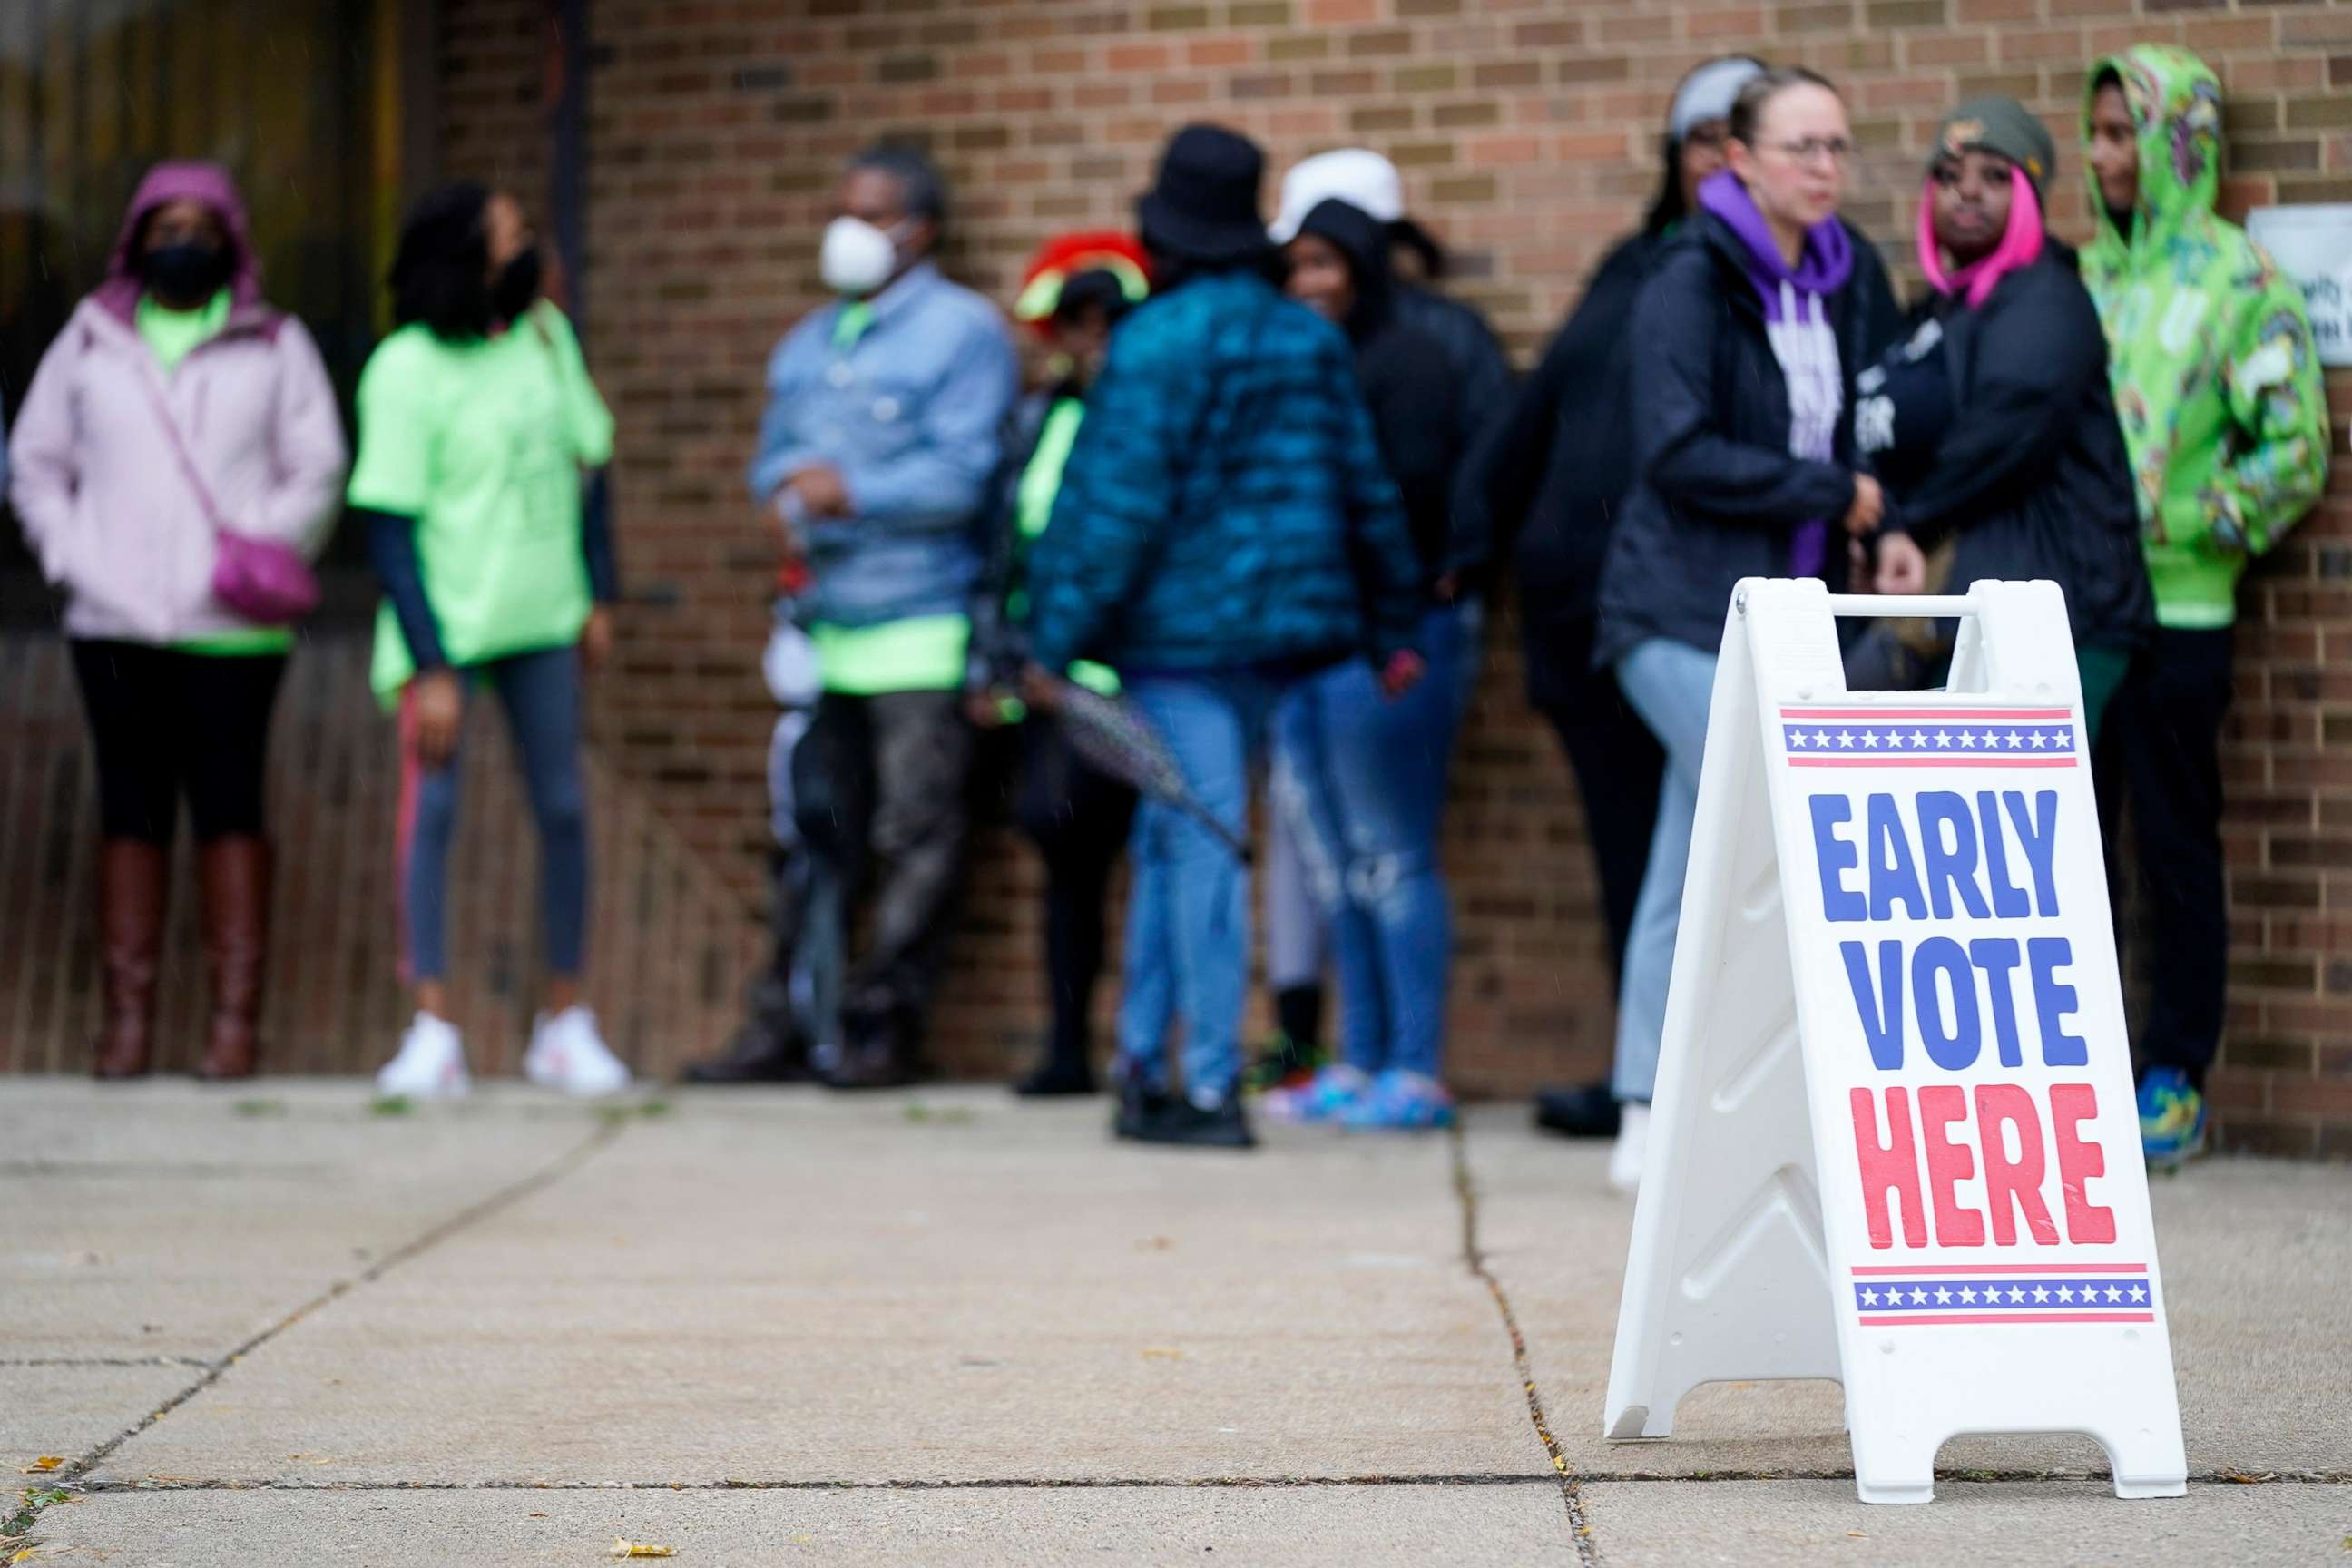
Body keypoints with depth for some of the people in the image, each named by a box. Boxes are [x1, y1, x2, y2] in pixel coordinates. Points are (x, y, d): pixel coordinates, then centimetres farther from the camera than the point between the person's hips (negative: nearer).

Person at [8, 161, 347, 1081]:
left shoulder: (275, 348, 8)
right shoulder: (90, 341, 12)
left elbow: (318, 471, 4)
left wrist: (267, 551, -9)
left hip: (230, 628, -2)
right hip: (115, 624, 2)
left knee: (228, 806, -2)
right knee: (131, 808, 3)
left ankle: (236, 1016, 0)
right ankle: (126, 1016, 4)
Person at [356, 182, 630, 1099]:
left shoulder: (546, 336, 3)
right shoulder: (406, 371, -13)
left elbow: (586, 464, 13)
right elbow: (389, 526, -12)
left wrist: (598, 595, 9)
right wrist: (429, 667, -15)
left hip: (541, 619, 5)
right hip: (448, 622, -5)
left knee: (563, 809, 7)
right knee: (431, 809, -7)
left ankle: (566, 1024, 17)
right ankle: (433, 1032, -4)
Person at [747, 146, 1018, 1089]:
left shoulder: (963, 331, -2)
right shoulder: (807, 344, 21)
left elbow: (963, 473, -12)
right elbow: (773, 453, 19)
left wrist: (852, 491, -15)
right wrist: (789, 489, -3)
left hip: (920, 621, -6)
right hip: (826, 622, 6)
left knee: (917, 835, -5)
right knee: (816, 826, 6)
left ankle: (884, 1026, -1)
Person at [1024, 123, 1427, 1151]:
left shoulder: (1156, 343, -11)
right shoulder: (1312, 339, 10)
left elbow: (1118, 504, -15)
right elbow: (1365, 490, 13)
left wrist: (1058, 640, -11)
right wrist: (1392, 629, 19)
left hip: (1183, 632, -6)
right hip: (1286, 630, 6)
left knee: (1199, 844, -4)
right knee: (1173, 838, 16)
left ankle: (1211, 1090, -3)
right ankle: (1145, 1061, 17)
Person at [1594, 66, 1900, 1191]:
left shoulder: (1849, 277, 10)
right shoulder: (1690, 284, -10)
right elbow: (1678, 453, -16)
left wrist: (1896, 527, -3)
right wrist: (1831, 495, -13)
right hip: (1685, 612, -7)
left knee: (1693, 879, 9)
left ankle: (1649, 1125, 13)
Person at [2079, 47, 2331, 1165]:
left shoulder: (2237, 280, -5)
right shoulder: (2083, 276, 12)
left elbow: (2296, 447, -9)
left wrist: (2191, 530, -12)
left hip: (2174, 613, -5)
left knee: (2177, 852, 1)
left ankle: (2177, 1080, 7)